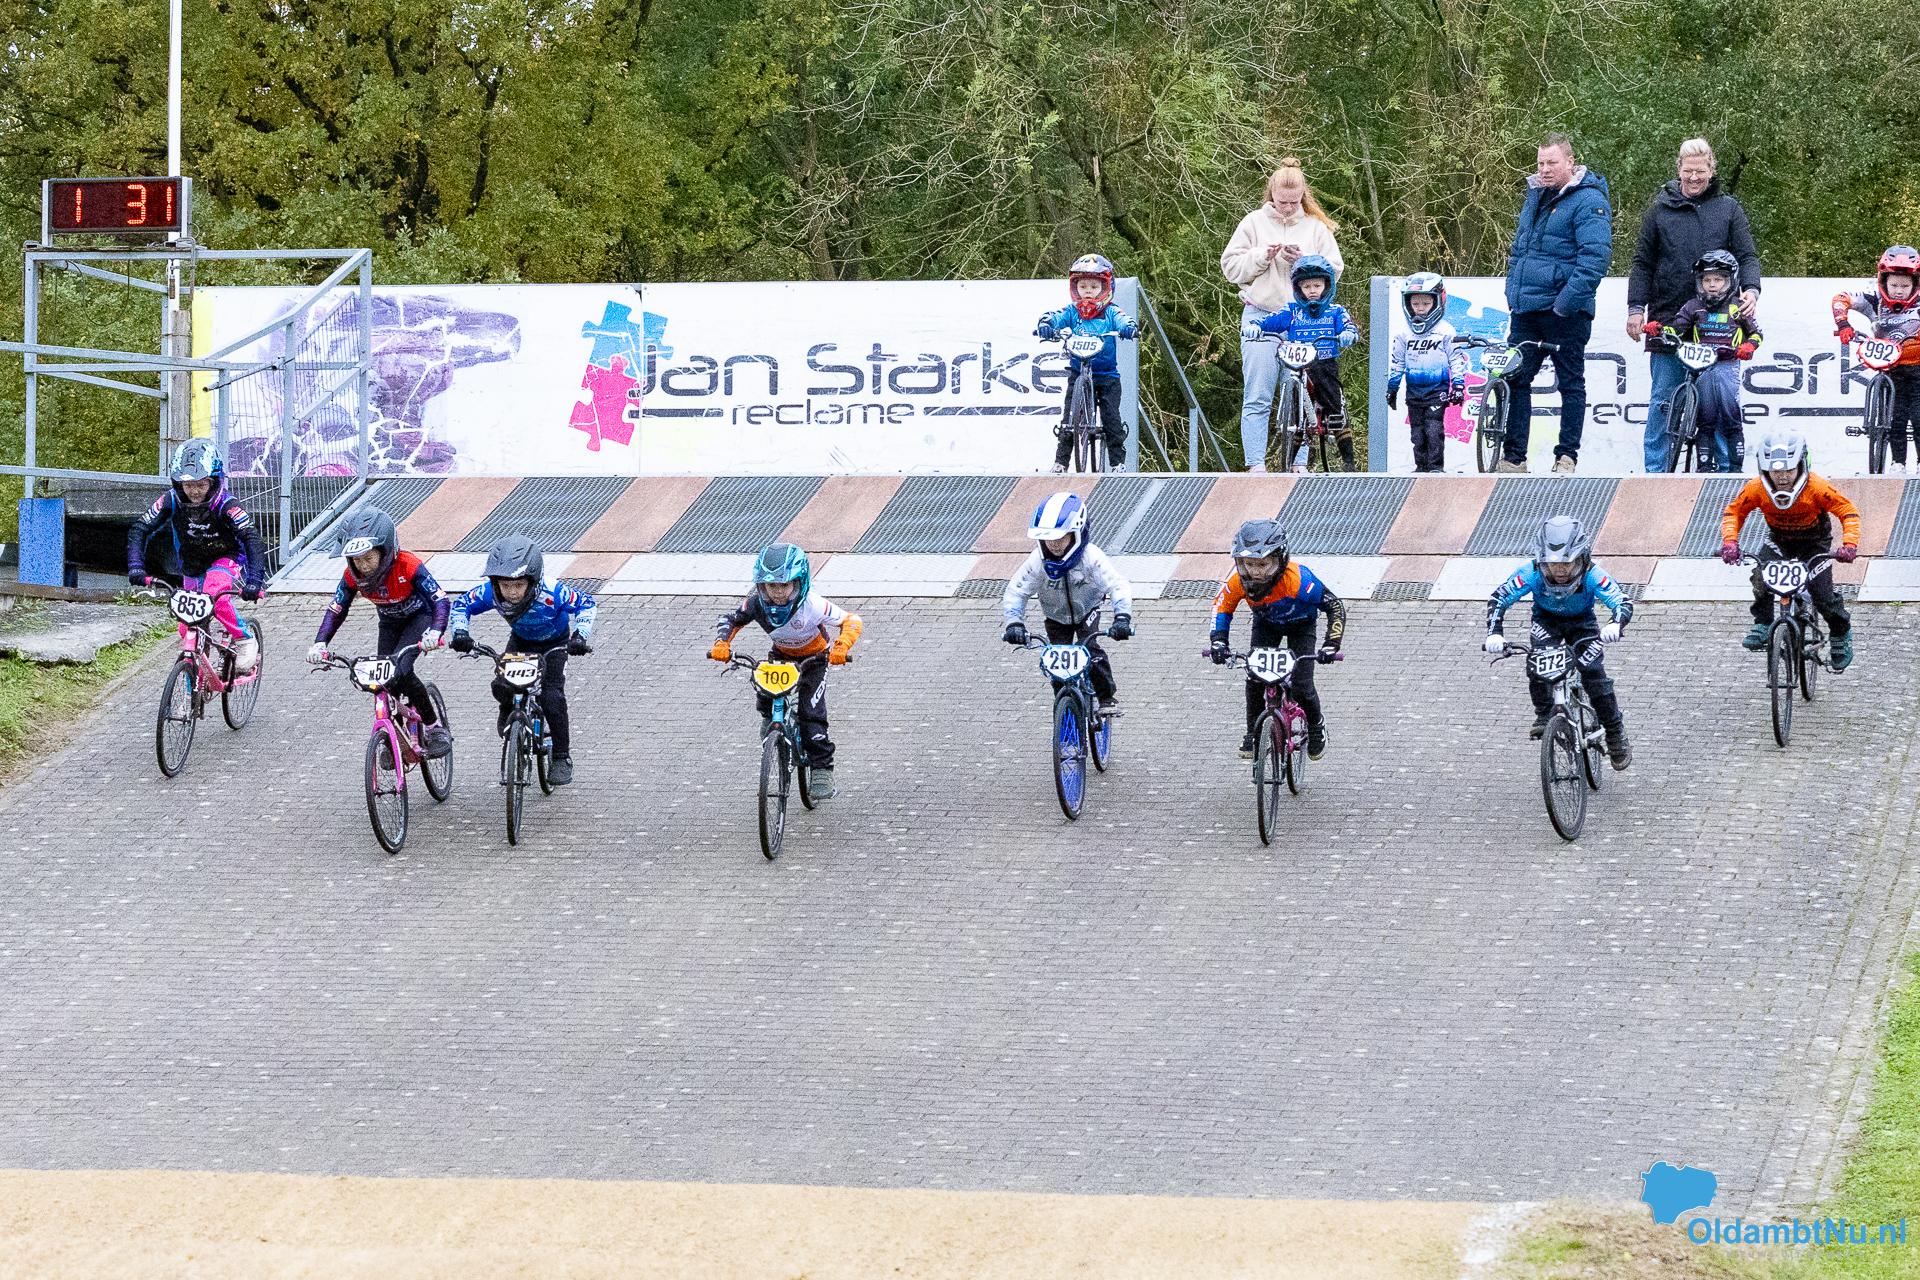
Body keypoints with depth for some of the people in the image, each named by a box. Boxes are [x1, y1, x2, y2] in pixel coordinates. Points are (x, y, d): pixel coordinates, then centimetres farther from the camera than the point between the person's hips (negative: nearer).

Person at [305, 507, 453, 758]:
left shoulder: (408, 566, -34)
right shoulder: (352, 576, -20)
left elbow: (441, 601, -37)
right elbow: (335, 611, -10)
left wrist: (435, 632, -56)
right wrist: (320, 644, -28)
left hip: (419, 617, -5)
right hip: (389, 623, 5)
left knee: (400, 670, -27)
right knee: (383, 678, -10)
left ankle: (434, 727, -10)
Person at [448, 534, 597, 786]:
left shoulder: (551, 593, -40)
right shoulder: (491, 592, -32)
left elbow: (586, 604, -25)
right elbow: (461, 605, -15)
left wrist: (580, 636, -39)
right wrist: (460, 632, -32)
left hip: (553, 643, -3)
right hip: (521, 640, 3)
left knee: (552, 697, -17)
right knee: (503, 687, -19)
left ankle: (561, 758, 0)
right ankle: (510, 710, 19)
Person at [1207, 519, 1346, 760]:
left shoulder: (1298, 580, -43)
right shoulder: (1239, 580, -32)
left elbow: (1335, 606, -33)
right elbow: (1222, 607, -13)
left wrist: (1331, 645, -40)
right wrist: (1218, 641, -28)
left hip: (1301, 625, -3)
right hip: (1266, 624, 3)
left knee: (1300, 685, -13)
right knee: (1254, 677, -16)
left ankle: (1316, 726, 18)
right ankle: (1253, 733, 5)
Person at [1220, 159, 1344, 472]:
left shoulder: (1316, 227, 9)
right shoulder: (1254, 223, 6)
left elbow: (1334, 269, 6)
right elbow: (1231, 267, 4)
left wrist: (1304, 260, -10)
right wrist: (1262, 256, -11)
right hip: (1261, 316, -1)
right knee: (1257, 397, -6)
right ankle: (1256, 465, -6)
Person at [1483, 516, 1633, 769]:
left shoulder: (1592, 575, -35)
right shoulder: (1532, 573, -33)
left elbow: (1623, 603, -39)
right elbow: (1498, 599, -28)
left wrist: (1616, 625, -62)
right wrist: (1494, 633, -45)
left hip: (1582, 622, -1)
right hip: (1546, 620, 1)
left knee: (1593, 673, -18)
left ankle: (1616, 736, 0)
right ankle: (1544, 716, -11)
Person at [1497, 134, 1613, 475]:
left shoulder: (1588, 201, -11)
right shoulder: (1535, 194, 14)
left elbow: (1595, 255, -20)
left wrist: (1567, 301, -23)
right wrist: (1514, 289, 17)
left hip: (1564, 311, -8)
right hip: (1526, 308, 8)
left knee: (1570, 383, 3)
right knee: (1514, 378, 5)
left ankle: (1567, 457, 7)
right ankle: (1513, 457, 9)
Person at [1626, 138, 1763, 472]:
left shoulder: (1728, 209, 10)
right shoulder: (1661, 209, 9)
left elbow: (1747, 256, 9)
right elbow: (1642, 262, 11)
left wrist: (1751, 289, -11)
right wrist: (1636, 308, 4)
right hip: (1667, 317, 0)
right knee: (1663, 400, 0)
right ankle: (1656, 469, 4)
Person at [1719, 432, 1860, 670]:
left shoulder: (1816, 488, -31)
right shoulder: (1757, 488, -25)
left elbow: (1848, 511, -24)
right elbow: (1734, 511, -13)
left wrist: (1849, 544, -39)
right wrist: (1730, 542, -30)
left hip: (1814, 541, -2)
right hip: (1779, 541, 2)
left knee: (1822, 592, -14)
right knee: (1762, 575, -28)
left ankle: (1842, 633, 13)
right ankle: (1762, 624, -11)